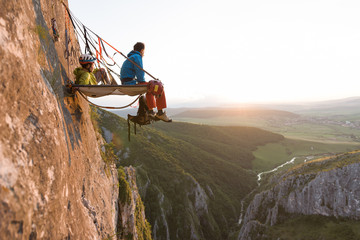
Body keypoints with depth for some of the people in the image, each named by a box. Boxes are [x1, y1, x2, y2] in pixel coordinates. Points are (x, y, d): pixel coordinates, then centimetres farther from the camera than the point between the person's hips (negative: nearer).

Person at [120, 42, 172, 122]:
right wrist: (142, 81, 5)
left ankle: (151, 111, 24)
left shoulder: (129, 58, 25)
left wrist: (141, 81, 20)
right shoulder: (137, 57, -6)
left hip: (126, 85, 11)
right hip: (131, 84, -11)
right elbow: (140, 73, -15)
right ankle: (160, 113, -3)